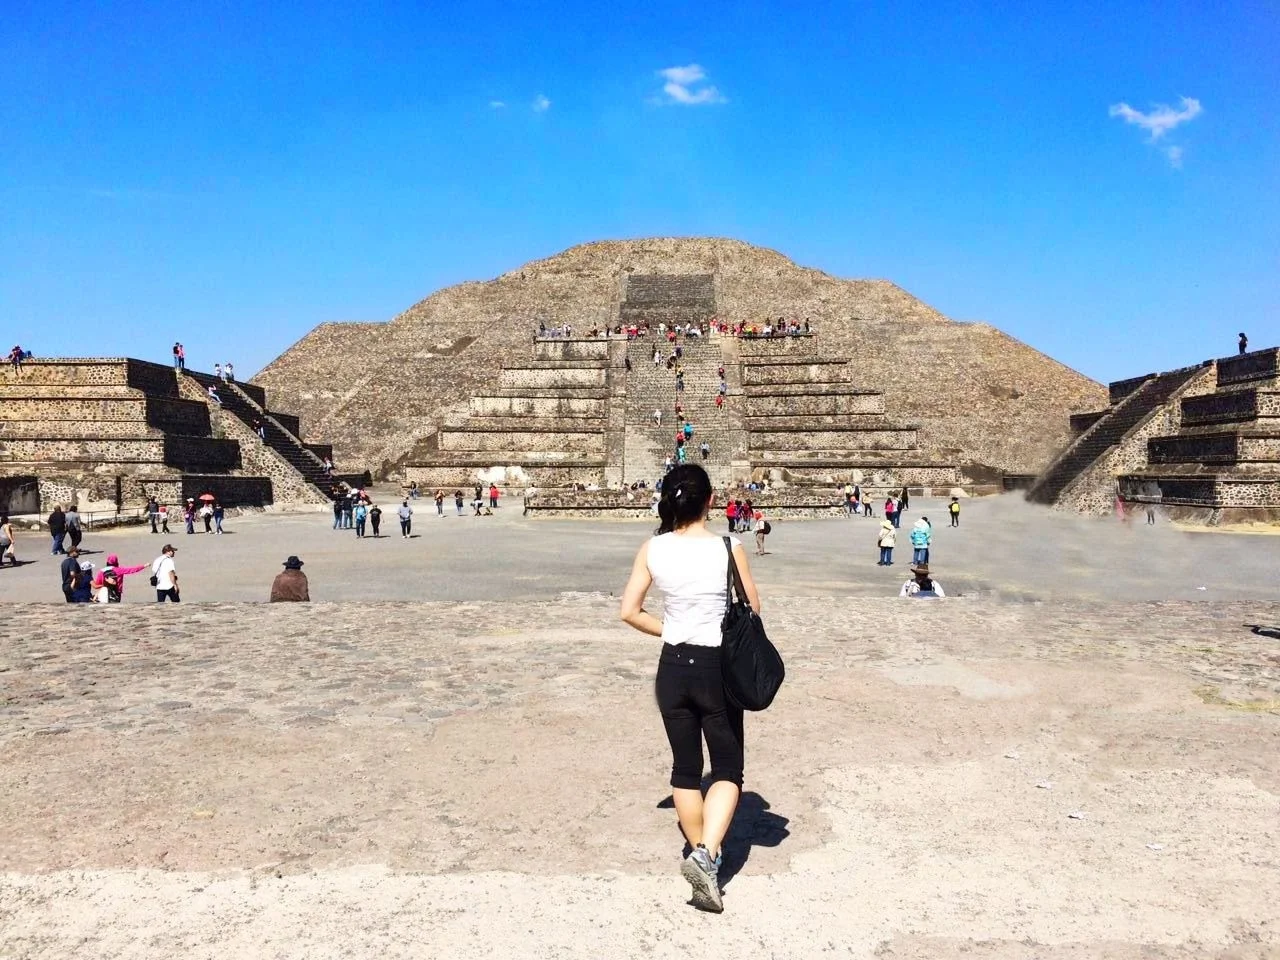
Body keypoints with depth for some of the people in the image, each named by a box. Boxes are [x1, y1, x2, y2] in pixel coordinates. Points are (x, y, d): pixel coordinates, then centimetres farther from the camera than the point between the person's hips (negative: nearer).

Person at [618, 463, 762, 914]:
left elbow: (629, 612, -3)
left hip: (673, 667, 3)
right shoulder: (728, 548, -12)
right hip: (718, 667, -3)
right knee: (728, 769, 9)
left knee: (685, 768, 18)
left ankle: (702, 855, 30)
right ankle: (705, 854, -10)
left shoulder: (652, 550, -6)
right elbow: (753, 610, -1)